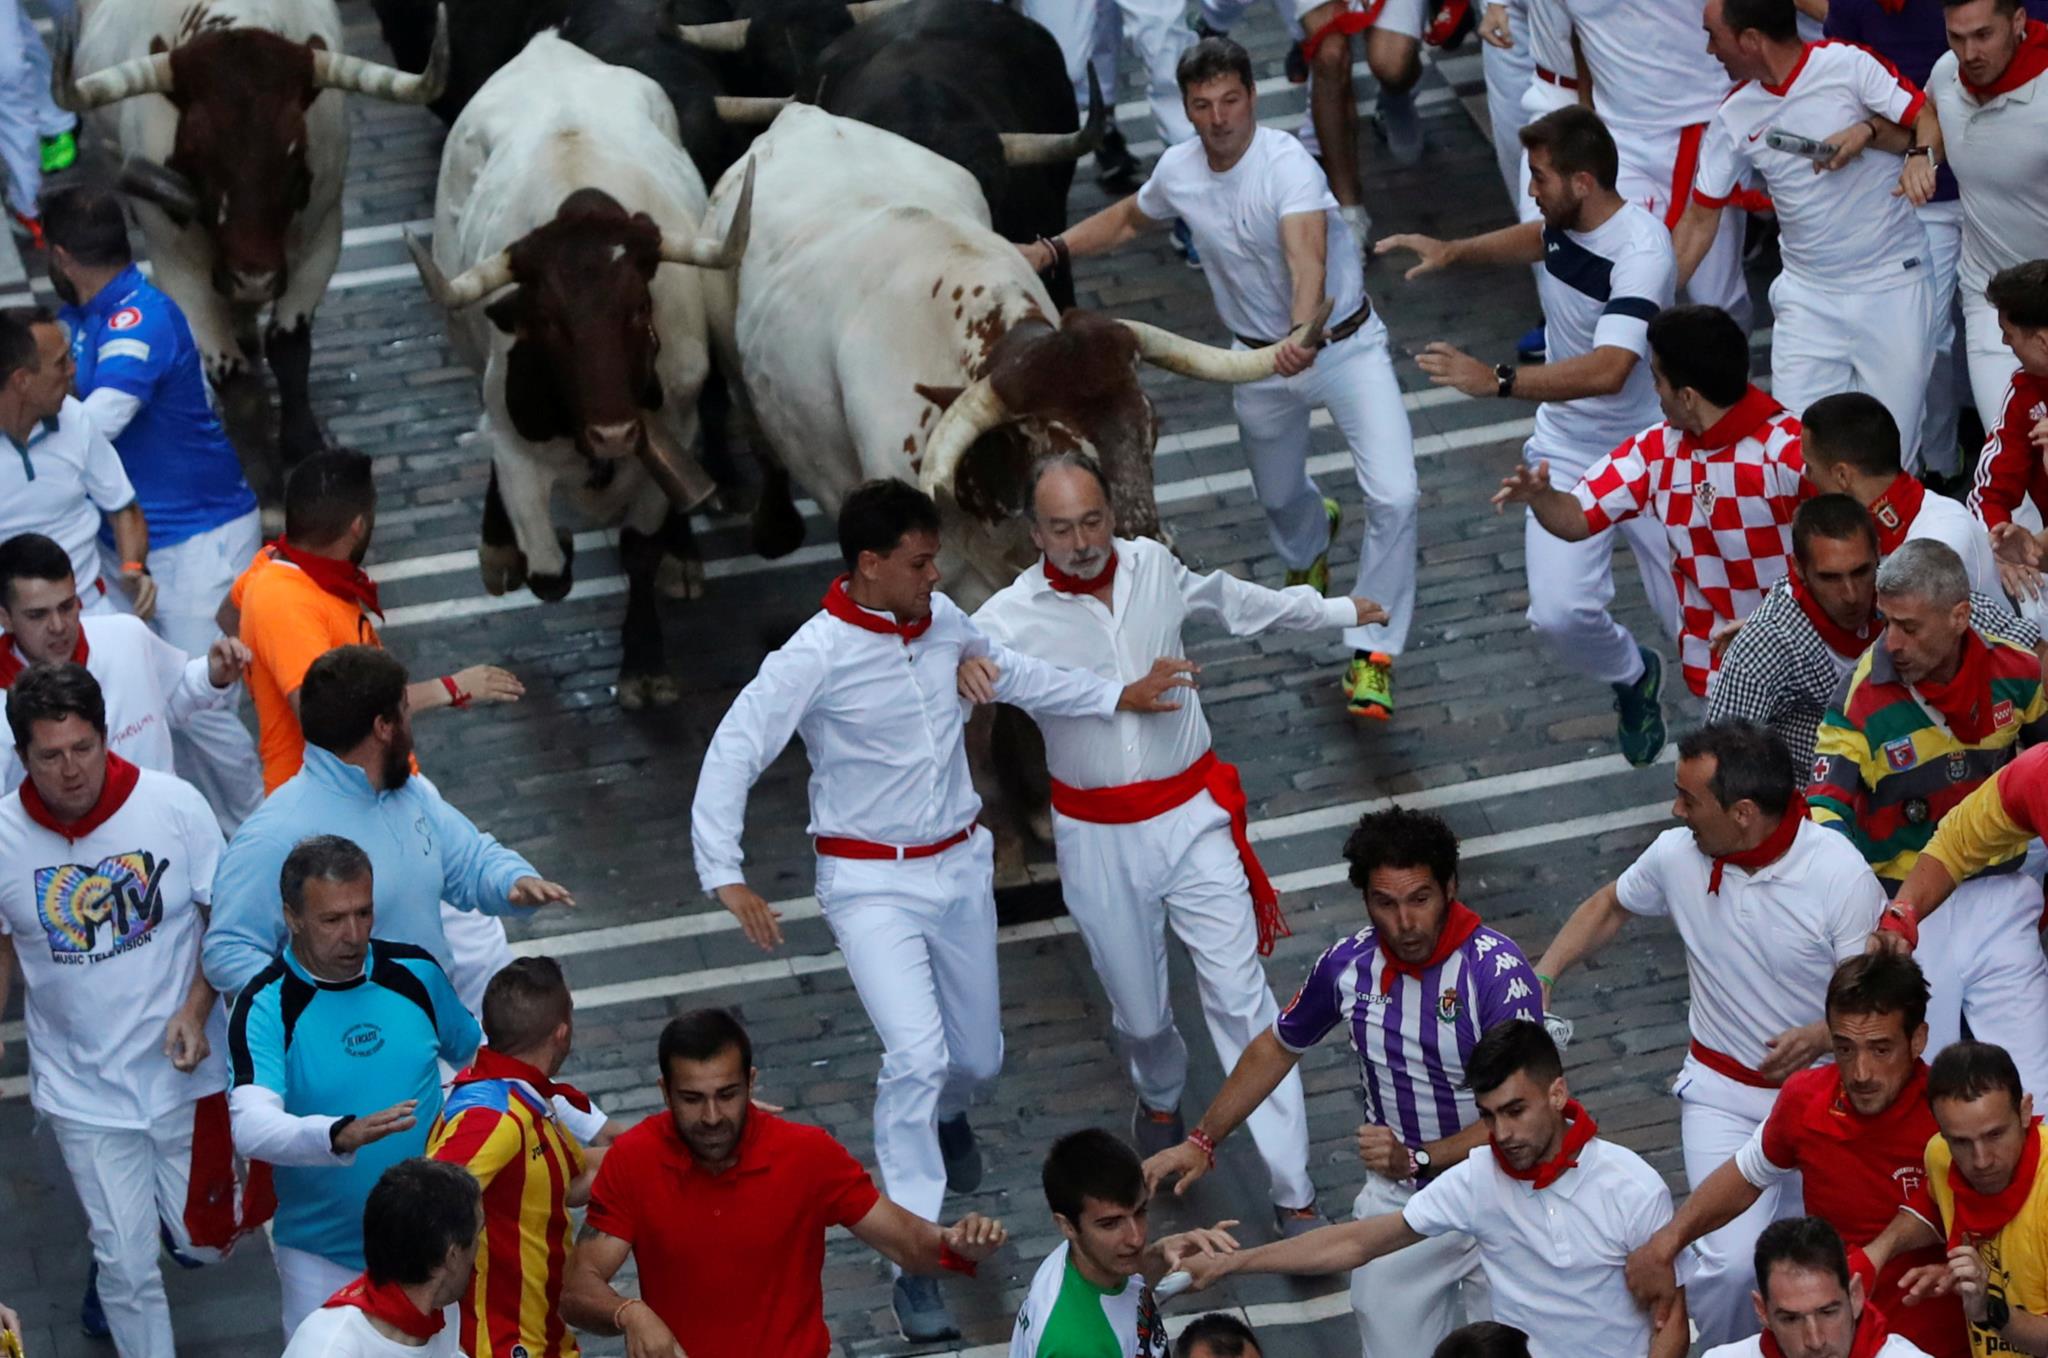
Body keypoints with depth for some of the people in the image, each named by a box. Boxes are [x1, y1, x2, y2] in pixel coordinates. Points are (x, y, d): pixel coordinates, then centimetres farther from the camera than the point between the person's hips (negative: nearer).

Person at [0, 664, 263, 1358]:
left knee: (205, 1240, 11)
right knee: (128, 1263, 3)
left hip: (181, 1069, 0)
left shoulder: (173, 805, -15)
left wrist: (195, 1011, -18)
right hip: (82, 1087, 0)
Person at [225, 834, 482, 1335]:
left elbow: (475, 1053, 16)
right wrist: (342, 1136, -47)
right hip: (323, 1255, -3)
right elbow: (252, 1128, -31)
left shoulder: (414, 971, -3)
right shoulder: (267, 1005, -16)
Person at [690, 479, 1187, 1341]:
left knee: (976, 1056, 17)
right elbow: (731, 759, -20)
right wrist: (725, 878, -28)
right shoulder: (815, 658, -19)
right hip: (870, 884, -6)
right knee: (917, 1054, -21)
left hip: (959, 866, 6)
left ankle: (945, 1114, 56)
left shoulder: (943, 622, -2)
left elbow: (1013, 675, 18)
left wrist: (1116, 698, 15)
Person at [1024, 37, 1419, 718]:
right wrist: (1050, 249, 4)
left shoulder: (1287, 164, -30)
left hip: (1345, 346, -5)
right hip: (1263, 359, 5)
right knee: (1277, 496, 23)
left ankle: (1372, 653, -4)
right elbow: (1128, 219, 15)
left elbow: (1307, 257, -48)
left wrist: (1303, 333, -66)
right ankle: (1310, 543, 62)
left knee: (1393, 496, -20)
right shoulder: (1178, 170, -10)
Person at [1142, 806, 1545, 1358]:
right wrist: (1202, 1142, 11)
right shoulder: (1348, 964, -8)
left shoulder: (1498, 971, -23)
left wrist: (1418, 1159, -33)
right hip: (1395, 1199, 3)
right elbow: (1275, 1048, 11)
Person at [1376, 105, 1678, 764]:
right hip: (1566, 454, 6)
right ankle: (1631, 677, 24)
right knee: (1561, 613, -9)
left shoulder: (1641, 251, -29)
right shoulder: (1567, 216, -5)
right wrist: (1455, 251, 16)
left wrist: (1497, 380, -47)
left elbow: (1608, 370, -44)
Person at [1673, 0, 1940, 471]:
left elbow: (1931, 121, -9)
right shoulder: (1734, 115, 4)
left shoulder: (1848, 65, -11)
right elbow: (1699, 219, 8)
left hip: (1892, 285, -4)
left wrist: (1869, 131, -28)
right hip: (1807, 296, 4)